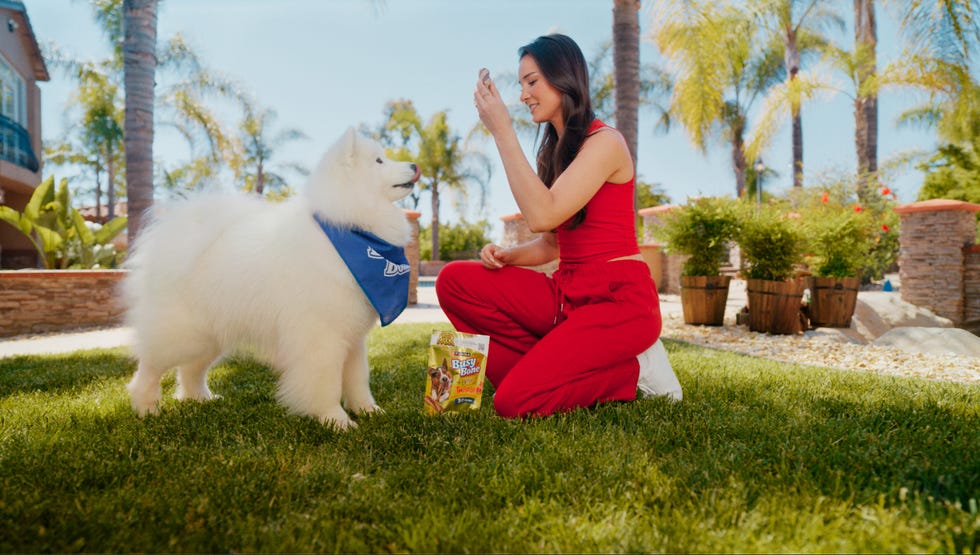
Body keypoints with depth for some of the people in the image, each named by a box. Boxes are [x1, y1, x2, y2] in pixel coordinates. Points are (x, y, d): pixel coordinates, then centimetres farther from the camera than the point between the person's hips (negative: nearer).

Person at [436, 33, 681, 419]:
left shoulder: (604, 141, -9)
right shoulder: (555, 150, 15)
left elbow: (543, 216, -23)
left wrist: (502, 131, -18)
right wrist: (507, 255, -5)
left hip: (618, 300, -7)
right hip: (566, 296, 8)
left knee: (515, 401, -19)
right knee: (455, 279, -8)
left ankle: (629, 372, 1)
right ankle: (540, 366, -4)